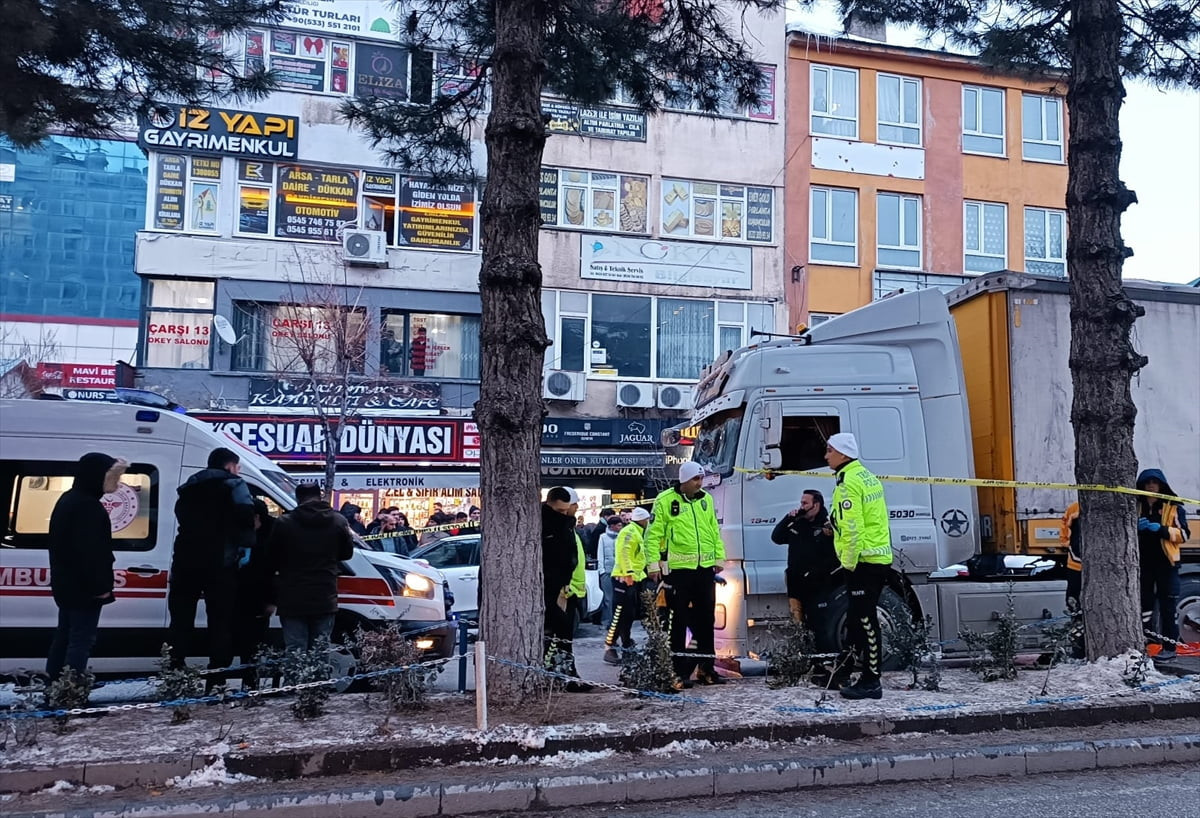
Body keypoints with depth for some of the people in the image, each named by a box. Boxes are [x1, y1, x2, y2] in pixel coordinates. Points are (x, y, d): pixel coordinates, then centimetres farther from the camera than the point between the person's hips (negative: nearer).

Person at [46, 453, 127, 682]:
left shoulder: (69, 499, 13)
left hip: (66, 583, 10)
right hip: (83, 587, -10)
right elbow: (89, 552, -24)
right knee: (82, 640, -7)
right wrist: (100, 586, -20)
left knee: (65, 635, 17)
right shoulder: (88, 506, -20)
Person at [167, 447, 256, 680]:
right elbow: (246, 516, -16)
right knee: (221, 624, 0)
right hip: (219, 563, -5)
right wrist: (247, 541, -4)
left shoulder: (189, 487, 23)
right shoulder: (234, 484, 1)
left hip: (185, 560, 6)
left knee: (180, 622, 13)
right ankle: (216, 681, -1)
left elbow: (182, 517, 20)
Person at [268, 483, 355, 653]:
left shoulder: (284, 522, -6)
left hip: (293, 600, -1)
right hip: (325, 600, 2)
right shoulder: (339, 521, -1)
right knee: (320, 653, 9)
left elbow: (272, 558, 4)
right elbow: (347, 553, 11)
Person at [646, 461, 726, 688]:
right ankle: (679, 672, 8)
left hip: (705, 567, 5)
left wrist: (719, 558, 14)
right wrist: (653, 564, -11)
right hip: (679, 569, -5)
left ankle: (706, 668, 24)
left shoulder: (706, 499, 10)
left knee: (707, 619, 12)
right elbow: (653, 535, -6)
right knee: (679, 621, 1)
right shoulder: (665, 501, -6)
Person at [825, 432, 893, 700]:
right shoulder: (868, 476, 16)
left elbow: (852, 528, -21)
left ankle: (870, 682, 0)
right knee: (859, 618, 16)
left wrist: (849, 562, -15)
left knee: (865, 620, -5)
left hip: (863, 561, -10)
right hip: (880, 557, 10)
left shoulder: (848, 482, -15)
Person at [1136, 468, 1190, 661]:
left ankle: (1170, 646, 5)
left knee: (1168, 606, 0)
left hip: (1166, 563, -3)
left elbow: (1184, 534, -4)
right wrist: (1135, 527, -8)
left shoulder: (1174, 508, 2)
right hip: (1144, 563, 3)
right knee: (1143, 603, 9)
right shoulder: (1136, 508, 9)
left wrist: (1162, 529, -19)